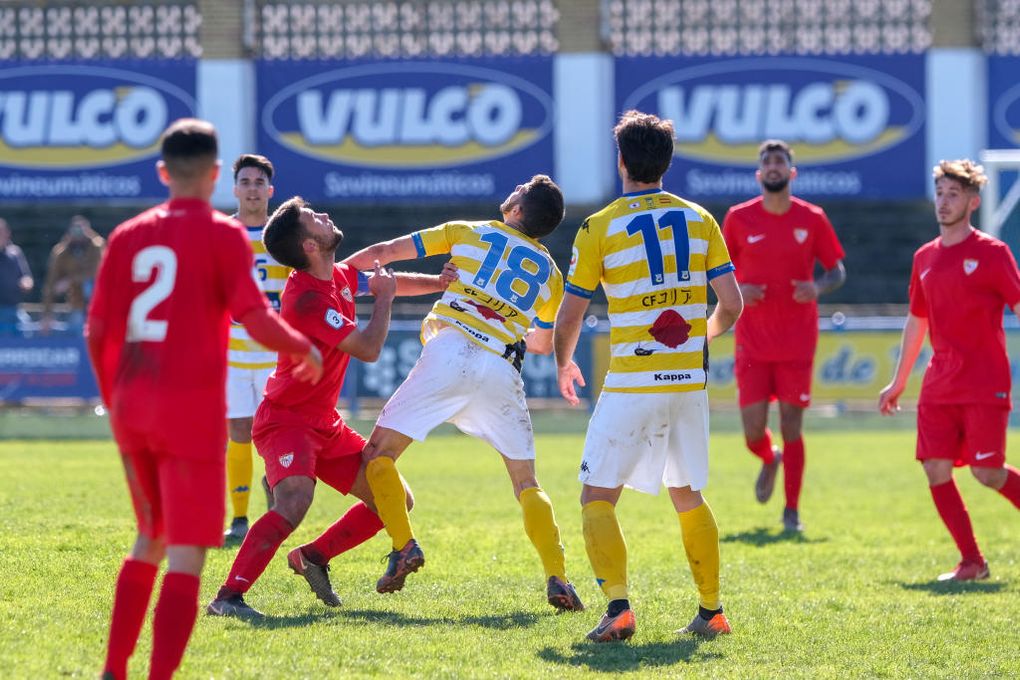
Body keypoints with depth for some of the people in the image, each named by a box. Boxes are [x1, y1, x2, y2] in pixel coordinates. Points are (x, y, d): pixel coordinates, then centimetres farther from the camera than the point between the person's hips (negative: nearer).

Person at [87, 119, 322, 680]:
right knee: (186, 556, -5)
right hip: (192, 409, -6)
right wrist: (303, 348, 4)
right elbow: (256, 319, -15)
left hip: (132, 407, 6)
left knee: (150, 541, 22)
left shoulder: (128, 236, 9)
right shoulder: (222, 235, -6)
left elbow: (97, 330, 9)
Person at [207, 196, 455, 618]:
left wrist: (443, 283, 13)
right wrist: (384, 298, -8)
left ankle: (314, 556, 22)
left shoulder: (339, 278, 5)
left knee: (396, 500, 10)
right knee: (294, 503, -34)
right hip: (286, 420, -9)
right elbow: (368, 349, -22)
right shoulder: (306, 297, -24)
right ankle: (228, 596, -34)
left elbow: (390, 283, 25)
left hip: (324, 424, 9)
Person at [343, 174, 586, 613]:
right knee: (526, 483, 13)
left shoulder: (470, 233, 13)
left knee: (379, 453, 8)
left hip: (451, 353, -3)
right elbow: (542, 345, 29)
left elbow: (384, 252, 14)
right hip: (502, 370, 3)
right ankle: (557, 579, -1)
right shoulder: (550, 273, 18)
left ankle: (404, 546, -9)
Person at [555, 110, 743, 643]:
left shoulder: (599, 228, -5)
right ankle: (711, 612, 19)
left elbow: (569, 318, 0)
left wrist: (564, 364, 19)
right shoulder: (699, 220, 6)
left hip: (632, 384, -4)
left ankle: (618, 607, -17)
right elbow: (731, 304, 5)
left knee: (597, 498, 0)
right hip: (690, 380, 4)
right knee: (689, 499, 18)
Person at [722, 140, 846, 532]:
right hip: (753, 343, 1)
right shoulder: (739, 218, 1)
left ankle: (792, 511, 10)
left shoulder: (812, 219, 0)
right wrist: (737, 290, -11)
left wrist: (819, 288, -15)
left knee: (792, 425, -2)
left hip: (797, 342, -1)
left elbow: (837, 271, 6)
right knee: (753, 431, -3)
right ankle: (770, 461, 34)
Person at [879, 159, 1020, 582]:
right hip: (940, 384, 6)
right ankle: (971, 561, 4)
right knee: (935, 470, -4)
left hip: (986, 384, -6)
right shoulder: (925, 257, 13)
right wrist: (899, 382, 23)